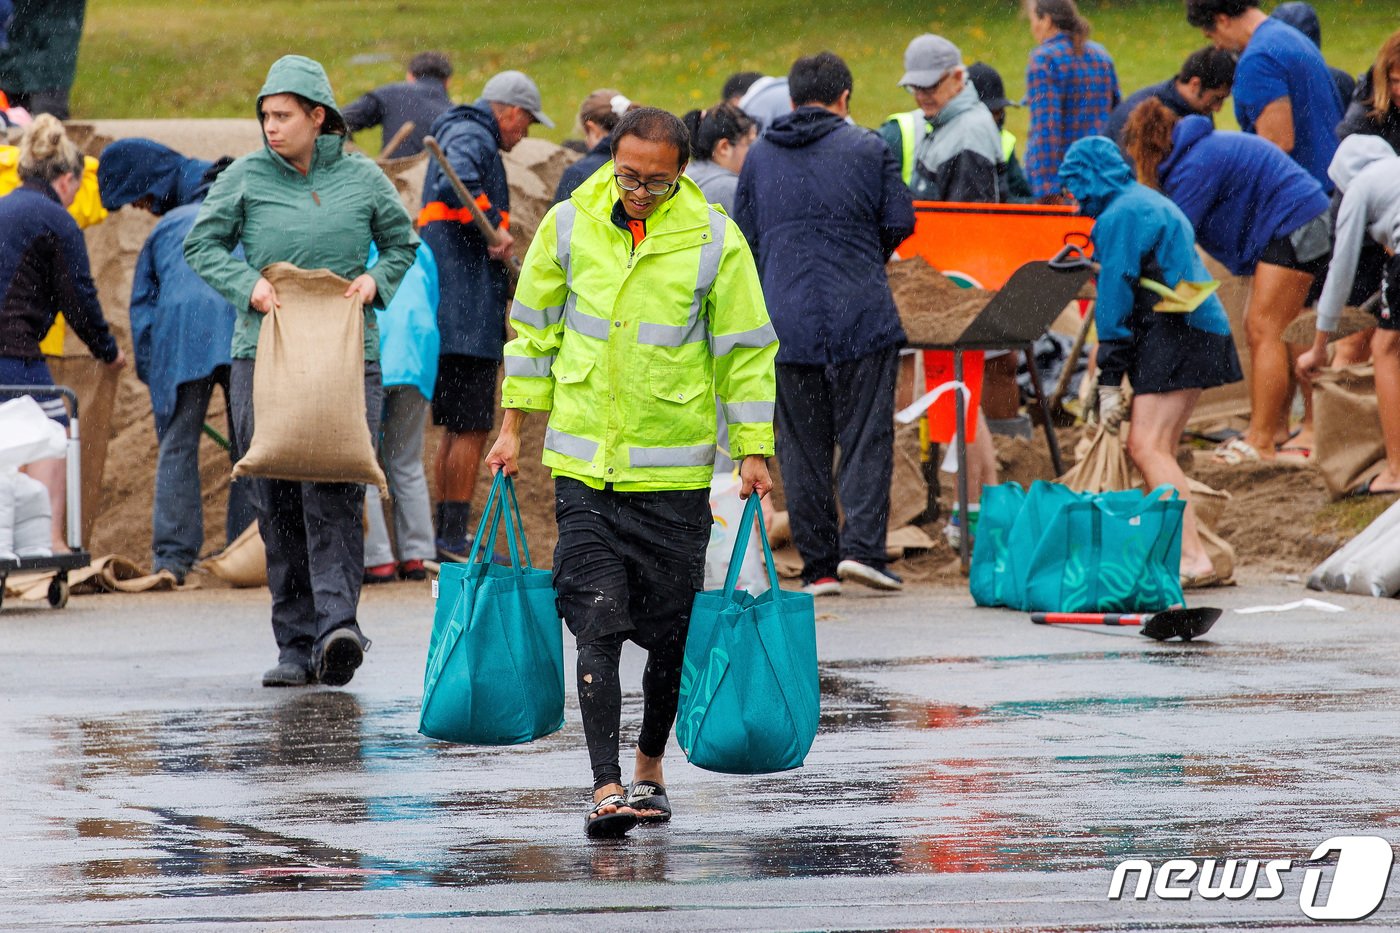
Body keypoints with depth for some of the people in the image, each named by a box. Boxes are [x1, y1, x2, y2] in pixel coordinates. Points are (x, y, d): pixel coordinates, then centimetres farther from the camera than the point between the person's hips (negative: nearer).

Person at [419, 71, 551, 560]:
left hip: (447, 312, 11)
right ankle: (454, 538, -10)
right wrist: (495, 227, -22)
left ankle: (446, 537, 19)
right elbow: (457, 185, -30)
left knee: (457, 428, 16)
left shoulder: (461, 133, 23)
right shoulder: (472, 137, -9)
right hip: (467, 314, -11)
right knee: (471, 429, -9)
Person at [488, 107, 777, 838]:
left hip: (674, 474, 0)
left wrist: (753, 453, -2)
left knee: (670, 633, 7)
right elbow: (534, 329, 11)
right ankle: (606, 787, -13)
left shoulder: (714, 241, -6)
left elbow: (746, 352, 1)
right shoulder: (568, 226, -1)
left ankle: (649, 766, 28)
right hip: (583, 466, 0)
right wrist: (513, 427, 10)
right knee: (597, 623, -10)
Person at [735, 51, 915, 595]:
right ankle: (862, 546, -12)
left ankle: (819, 566, 4)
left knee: (802, 445, 6)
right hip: (862, 315, -2)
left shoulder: (758, 157, 9)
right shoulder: (867, 149, 1)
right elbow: (900, 223, 1)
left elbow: (744, 241, 11)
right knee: (866, 435, 2)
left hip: (786, 321, 2)